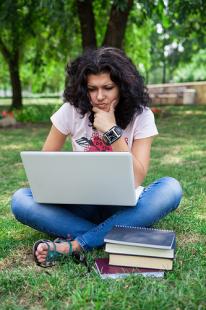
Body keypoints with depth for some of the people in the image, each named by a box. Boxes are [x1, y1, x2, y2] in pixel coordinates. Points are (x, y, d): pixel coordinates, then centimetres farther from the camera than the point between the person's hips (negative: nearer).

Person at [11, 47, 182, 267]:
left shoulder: (141, 116, -9)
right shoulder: (72, 110, -7)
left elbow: (137, 179, -16)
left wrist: (112, 131, -23)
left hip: (122, 206, 0)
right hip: (82, 205, 1)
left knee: (171, 188, -30)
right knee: (20, 200, -23)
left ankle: (72, 246, -31)